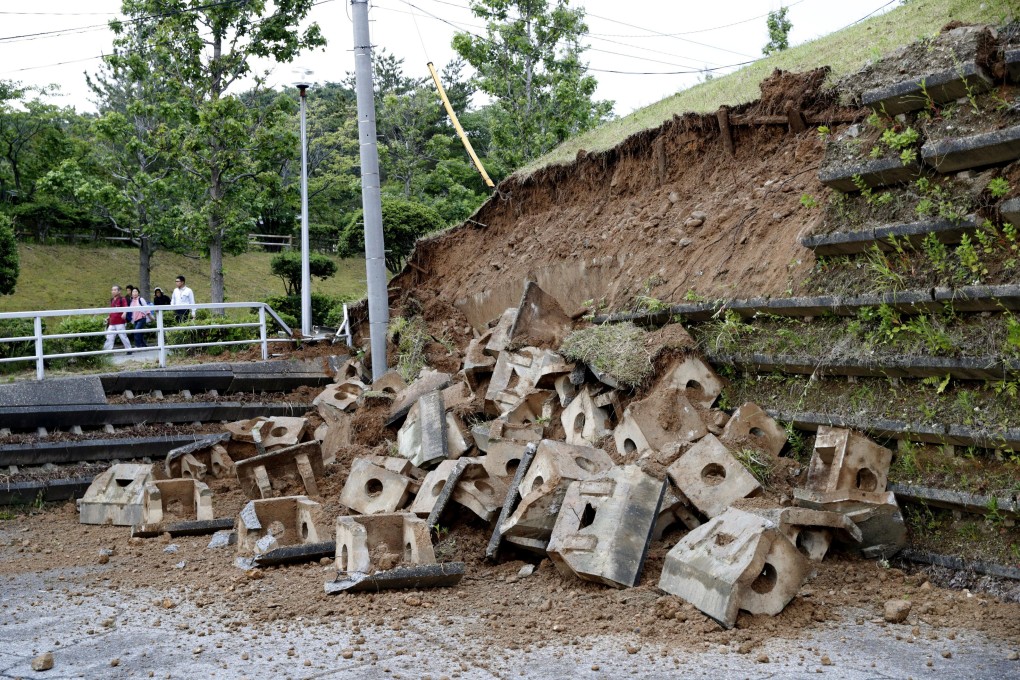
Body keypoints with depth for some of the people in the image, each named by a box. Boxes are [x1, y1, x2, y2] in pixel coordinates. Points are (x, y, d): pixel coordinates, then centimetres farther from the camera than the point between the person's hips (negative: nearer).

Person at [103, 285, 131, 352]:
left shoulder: (122, 299, -6)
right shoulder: (112, 300, 15)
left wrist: (124, 313, -38)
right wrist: (108, 318, 30)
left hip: (120, 322, -7)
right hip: (112, 323, 7)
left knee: (123, 336, -3)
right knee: (109, 337, 5)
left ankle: (129, 349, 8)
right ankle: (107, 351, 8)